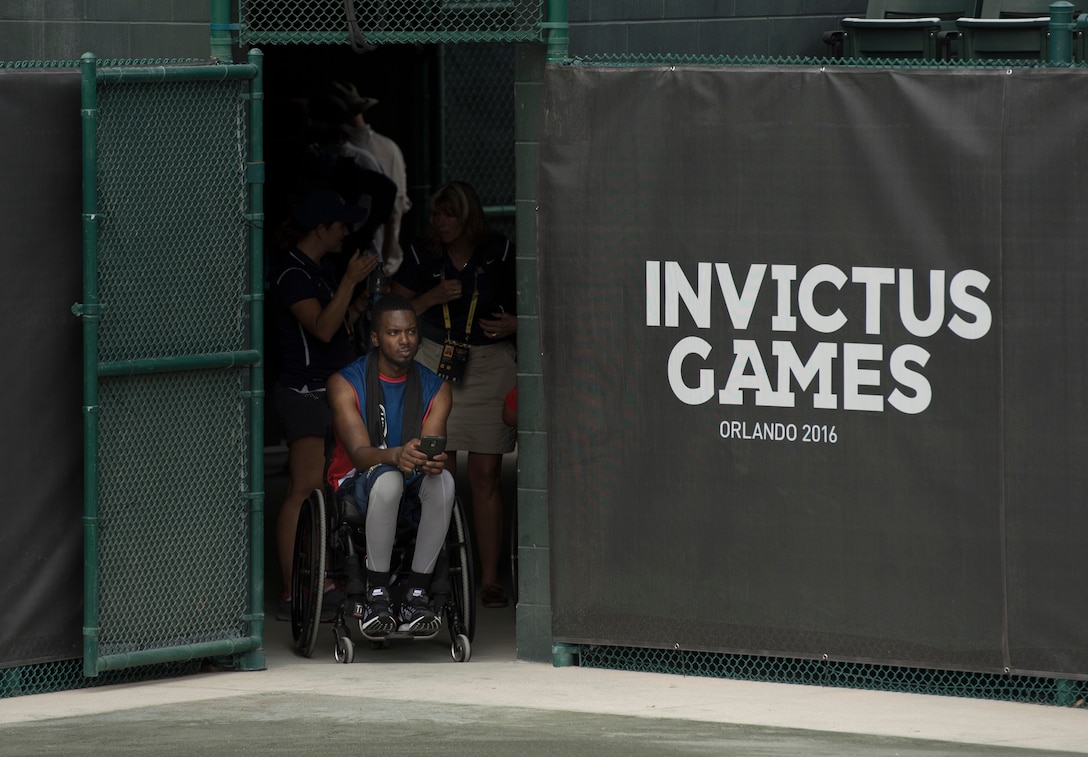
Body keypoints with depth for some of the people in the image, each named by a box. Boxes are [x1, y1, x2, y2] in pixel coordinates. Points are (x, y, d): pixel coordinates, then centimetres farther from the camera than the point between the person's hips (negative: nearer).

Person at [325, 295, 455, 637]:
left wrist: (434, 460, -36)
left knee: (442, 480, -32)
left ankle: (417, 595, -29)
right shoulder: (345, 384, -7)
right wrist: (395, 456, -43)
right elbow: (359, 452, -20)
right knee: (387, 478, -38)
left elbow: (431, 448, -9)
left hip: (410, 493, 3)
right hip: (359, 487, -3)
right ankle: (376, 595, -32)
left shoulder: (435, 388, 3)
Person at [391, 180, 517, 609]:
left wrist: (512, 324, -14)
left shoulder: (500, 254, 0)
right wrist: (433, 297, -9)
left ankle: (489, 578, 1)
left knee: (486, 475, -3)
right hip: (435, 365, 1)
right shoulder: (423, 257, 5)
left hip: (489, 366, -1)